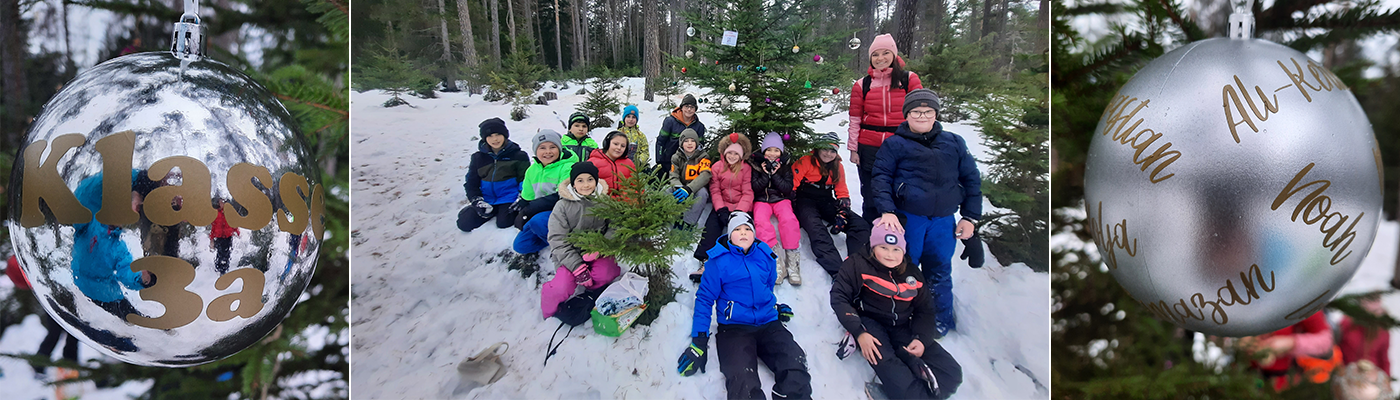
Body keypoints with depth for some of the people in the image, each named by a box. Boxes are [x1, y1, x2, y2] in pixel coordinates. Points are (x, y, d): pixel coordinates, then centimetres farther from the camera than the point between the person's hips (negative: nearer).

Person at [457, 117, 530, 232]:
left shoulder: (518, 156, 2)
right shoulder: (478, 157, 11)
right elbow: (471, 183, 12)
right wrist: (477, 201, -5)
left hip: (508, 199, -3)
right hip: (487, 200, 4)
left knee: (503, 223, -29)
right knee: (464, 223, -14)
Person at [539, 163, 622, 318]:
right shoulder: (563, 206, -4)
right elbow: (558, 241, -8)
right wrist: (578, 267, -18)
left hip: (598, 254, 2)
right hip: (570, 257, -1)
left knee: (606, 273, -31)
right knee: (560, 289, -25)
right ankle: (550, 315, 8)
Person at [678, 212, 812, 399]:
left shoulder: (766, 256, 10)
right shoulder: (719, 261, -1)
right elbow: (705, 298, 0)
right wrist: (699, 342, -5)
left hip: (769, 323, 4)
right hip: (734, 327, -4)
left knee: (795, 366, -24)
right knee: (743, 383, -31)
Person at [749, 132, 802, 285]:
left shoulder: (786, 165, 4)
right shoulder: (756, 164, 2)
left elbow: (788, 189, -2)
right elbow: (755, 188, -2)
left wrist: (775, 174, -13)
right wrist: (766, 174, -14)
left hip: (781, 199, 0)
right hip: (762, 200, 0)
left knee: (789, 219, -33)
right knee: (761, 221, -33)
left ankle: (792, 258, -32)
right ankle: (775, 258, -40)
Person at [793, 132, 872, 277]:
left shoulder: (837, 167, 12)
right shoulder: (806, 162, -4)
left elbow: (842, 193, 12)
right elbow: (791, 184, -9)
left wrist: (843, 213, -6)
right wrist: (794, 209, -19)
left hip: (827, 203, 6)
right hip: (806, 201, -5)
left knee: (861, 226, -16)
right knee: (817, 231, -38)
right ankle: (837, 271, -51)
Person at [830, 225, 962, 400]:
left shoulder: (912, 274, 9)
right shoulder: (858, 263, -5)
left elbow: (925, 310, 13)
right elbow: (839, 297, -10)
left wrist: (922, 339, -8)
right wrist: (859, 333, -23)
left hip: (902, 328, 5)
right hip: (870, 322, -5)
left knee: (951, 372, -12)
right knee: (886, 362, -39)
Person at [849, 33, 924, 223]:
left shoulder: (909, 80, 3)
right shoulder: (862, 85, 6)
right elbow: (855, 120, 7)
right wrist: (853, 148, 3)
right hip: (869, 149, 1)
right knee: (871, 199, 7)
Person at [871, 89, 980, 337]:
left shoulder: (954, 143, 11)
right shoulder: (895, 144, 3)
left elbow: (971, 179, 14)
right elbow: (881, 177, -5)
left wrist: (970, 217, 9)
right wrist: (887, 210, -20)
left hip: (943, 221, 2)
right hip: (906, 218, -2)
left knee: (940, 272, 10)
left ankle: (942, 319, 28)